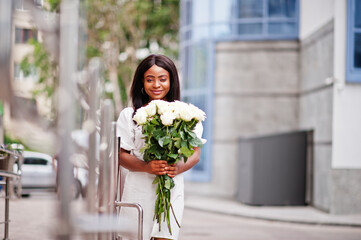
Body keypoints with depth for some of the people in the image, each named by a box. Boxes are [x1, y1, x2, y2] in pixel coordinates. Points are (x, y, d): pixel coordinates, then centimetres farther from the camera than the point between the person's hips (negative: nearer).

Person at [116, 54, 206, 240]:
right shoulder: (129, 115, 6)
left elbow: (195, 153, 9)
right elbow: (120, 155, 2)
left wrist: (178, 168, -13)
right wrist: (146, 167, -16)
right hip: (139, 189, 0)